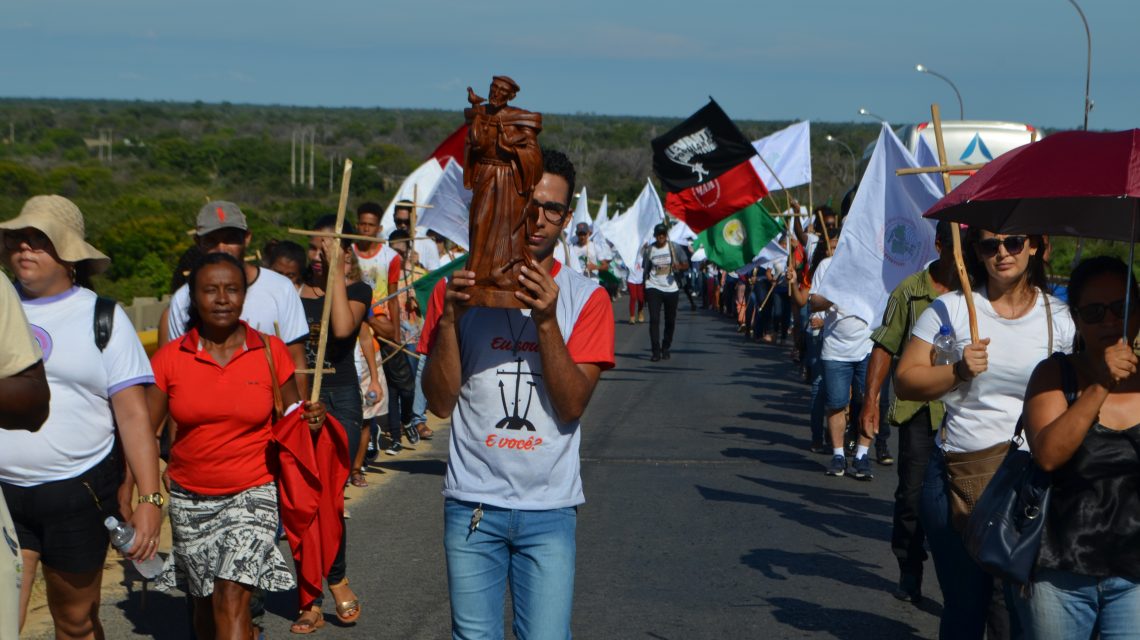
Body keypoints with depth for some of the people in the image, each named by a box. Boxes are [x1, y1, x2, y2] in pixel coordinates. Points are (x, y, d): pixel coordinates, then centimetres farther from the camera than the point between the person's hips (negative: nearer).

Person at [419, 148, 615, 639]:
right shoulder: (459, 288, 3)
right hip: (472, 504, 1)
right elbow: (440, 402, -2)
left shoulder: (585, 298, 0)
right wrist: (449, 318, -14)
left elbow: (573, 404, -10)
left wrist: (546, 321, -21)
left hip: (550, 508, -1)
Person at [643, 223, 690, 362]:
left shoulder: (675, 247, 1)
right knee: (654, 319, -12)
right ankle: (656, 351, -12)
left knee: (670, 320, 7)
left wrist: (679, 266, -23)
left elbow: (686, 264, 1)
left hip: (671, 288, 1)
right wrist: (644, 291, 6)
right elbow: (645, 270, 10)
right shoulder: (648, 250, 3)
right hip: (654, 288, -1)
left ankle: (666, 348, 24)